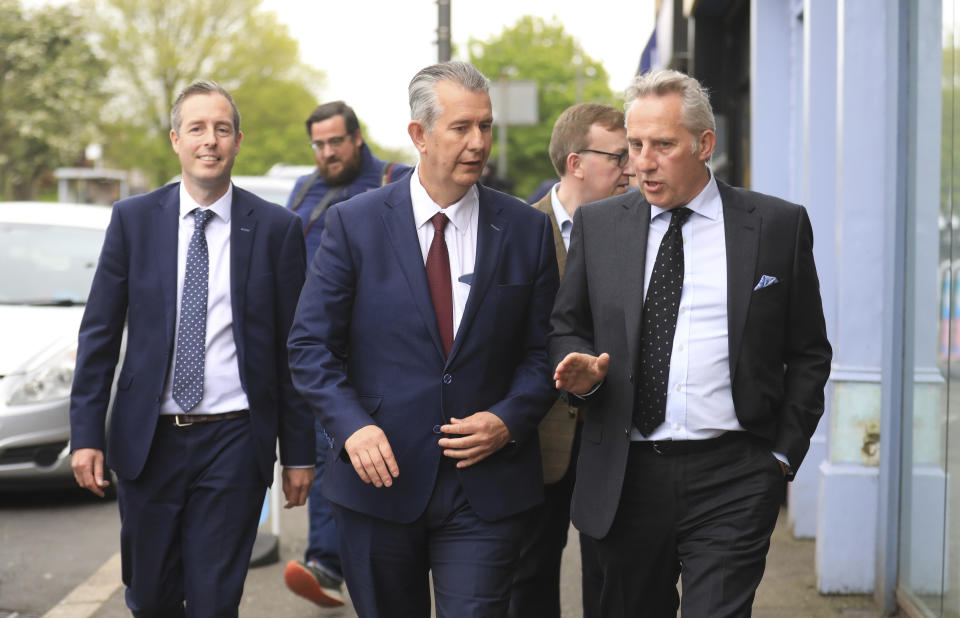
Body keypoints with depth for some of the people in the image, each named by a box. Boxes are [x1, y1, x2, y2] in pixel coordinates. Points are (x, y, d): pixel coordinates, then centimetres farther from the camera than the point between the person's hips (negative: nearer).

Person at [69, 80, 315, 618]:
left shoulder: (277, 229, -1)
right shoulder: (133, 219, 3)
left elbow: (293, 348, 2)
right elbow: (99, 333, 5)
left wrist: (300, 452, 2)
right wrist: (86, 433, -2)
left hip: (234, 442, -2)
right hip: (149, 440, 2)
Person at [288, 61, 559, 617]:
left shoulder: (527, 230, 3)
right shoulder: (355, 224, 0)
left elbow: (544, 351, 7)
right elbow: (311, 345, 0)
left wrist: (508, 421, -10)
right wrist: (352, 426, -15)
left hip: (485, 488, 0)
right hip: (380, 477, 0)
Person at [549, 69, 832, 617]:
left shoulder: (780, 225, 3)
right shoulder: (597, 225, 8)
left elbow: (809, 353, 7)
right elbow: (567, 326, 16)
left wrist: (784, 454, 1)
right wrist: (580, 371, -7)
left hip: (733, 480, -2)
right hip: (625, 478, 3)